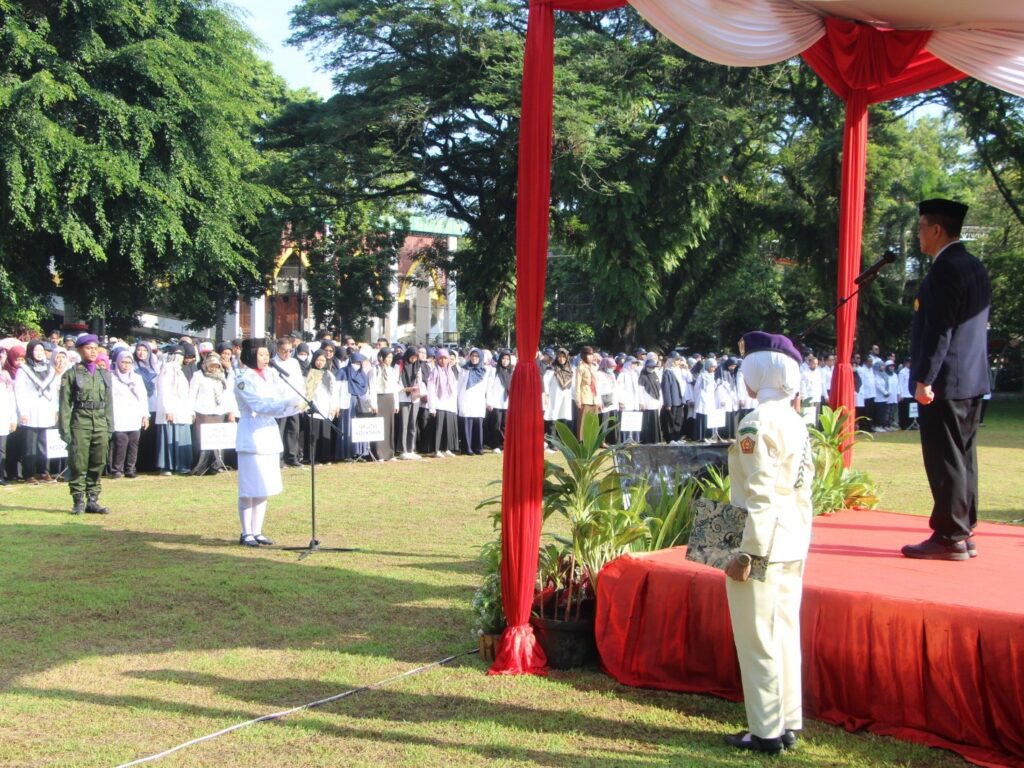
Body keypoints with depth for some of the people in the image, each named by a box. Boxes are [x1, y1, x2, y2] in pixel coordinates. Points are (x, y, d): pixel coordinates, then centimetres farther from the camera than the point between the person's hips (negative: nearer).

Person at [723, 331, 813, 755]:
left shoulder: (757, 423, -17)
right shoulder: (796, 421, 9)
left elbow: (759, 494, -21)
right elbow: (804, 486, 13)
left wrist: (745, 554, -18)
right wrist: (799, 536, 20)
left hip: (763, 542, -9)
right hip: (794, 543, 9)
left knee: (758, 641, 1)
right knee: (785, 633, 15)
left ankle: (767, 732, 9)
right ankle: (787, 723, 23)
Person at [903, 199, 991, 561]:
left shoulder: (945, 268, -15)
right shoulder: (975, 267, 15)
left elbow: (939, 328, -20)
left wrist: (924, 379, -19)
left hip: (945, 382, -10)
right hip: (973, 381, 10)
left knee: (945, 461, -5)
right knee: (962, 458, 13)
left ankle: (949, 538, -1)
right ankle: (963, 533, 19)